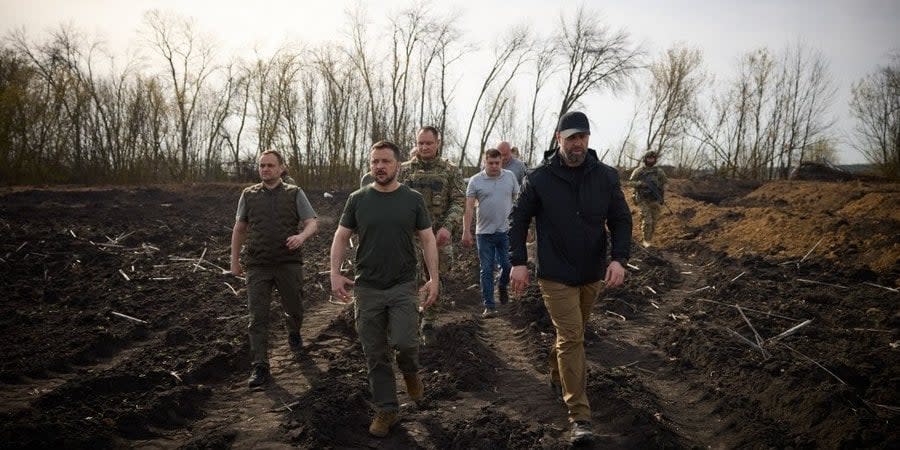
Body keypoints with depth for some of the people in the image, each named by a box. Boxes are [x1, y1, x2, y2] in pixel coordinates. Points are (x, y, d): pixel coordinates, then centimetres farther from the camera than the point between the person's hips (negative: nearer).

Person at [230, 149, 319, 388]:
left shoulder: (294, 193, 3)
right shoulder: (248, 195, 9)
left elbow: (312, 222, -2)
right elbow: (239, 229, 15)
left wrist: (302, 236, -24)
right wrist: (234, 260, 13)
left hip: (289, 263, 0)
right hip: (258, 266, 1)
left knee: (294, 309, 13)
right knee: (258, 317, -4)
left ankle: (293, 332, 47)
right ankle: (260, 367, 0)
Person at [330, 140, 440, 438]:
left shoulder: (413, 199, 0)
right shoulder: (358, 199, 2)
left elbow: (427, 240, 2)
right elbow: (341, 237, 5)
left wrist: (434, 278, -7)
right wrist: (335, 273, -7)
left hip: (403, 286, -1)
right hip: (367, 288, 2)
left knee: (403, 342, -16)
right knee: (375, 355, 6)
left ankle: (410, 372, 19)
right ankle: (386, 410, 20)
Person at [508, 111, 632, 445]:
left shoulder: (606, 177, -4)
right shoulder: (539, 178, -10)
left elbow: (621, 220, -1)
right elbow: (519, 219, -2)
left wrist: (619, 258, -15)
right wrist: (518, 262, -9)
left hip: (593, 274, 4)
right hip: (556, 276, -4)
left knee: (574, 333, 20)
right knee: (571, 338, -8)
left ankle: (557, 375, 48)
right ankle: (580, 417, -3)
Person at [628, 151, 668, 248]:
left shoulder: (659, 171, 5)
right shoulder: (639, 171, -2)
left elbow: (663, 184, 12)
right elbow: (630, 182, -2)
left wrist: (662, 197, -1)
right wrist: (640, 183, -21)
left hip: (655, 200, 3)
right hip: (643, 200, -3)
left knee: (653, 222, 6)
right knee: (647, 221, -12)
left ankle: (649, 239, 21)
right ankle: (644, 240, 0)